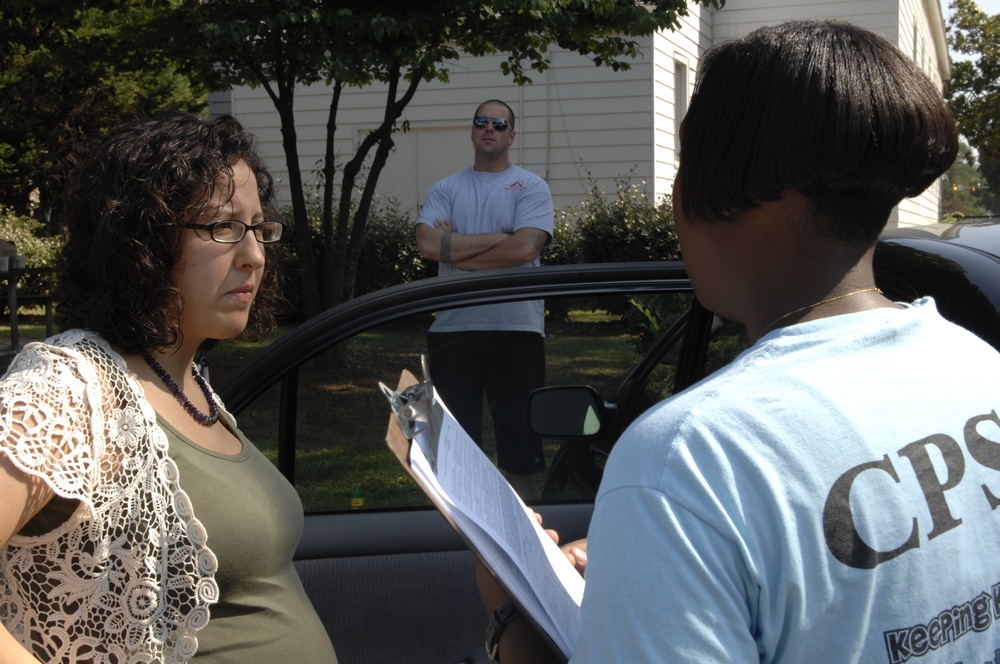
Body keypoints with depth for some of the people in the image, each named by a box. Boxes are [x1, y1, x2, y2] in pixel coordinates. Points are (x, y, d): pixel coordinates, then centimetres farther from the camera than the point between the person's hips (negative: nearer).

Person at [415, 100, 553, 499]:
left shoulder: (530, 187, 4)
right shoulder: (445, 190, 12)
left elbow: (524, 248, -12)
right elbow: (427, 244, -6)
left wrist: (454, 248, -6)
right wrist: (499, 238, -8)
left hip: (516, 328, -2)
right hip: (452, 327, 2)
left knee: (517, 442, 5)